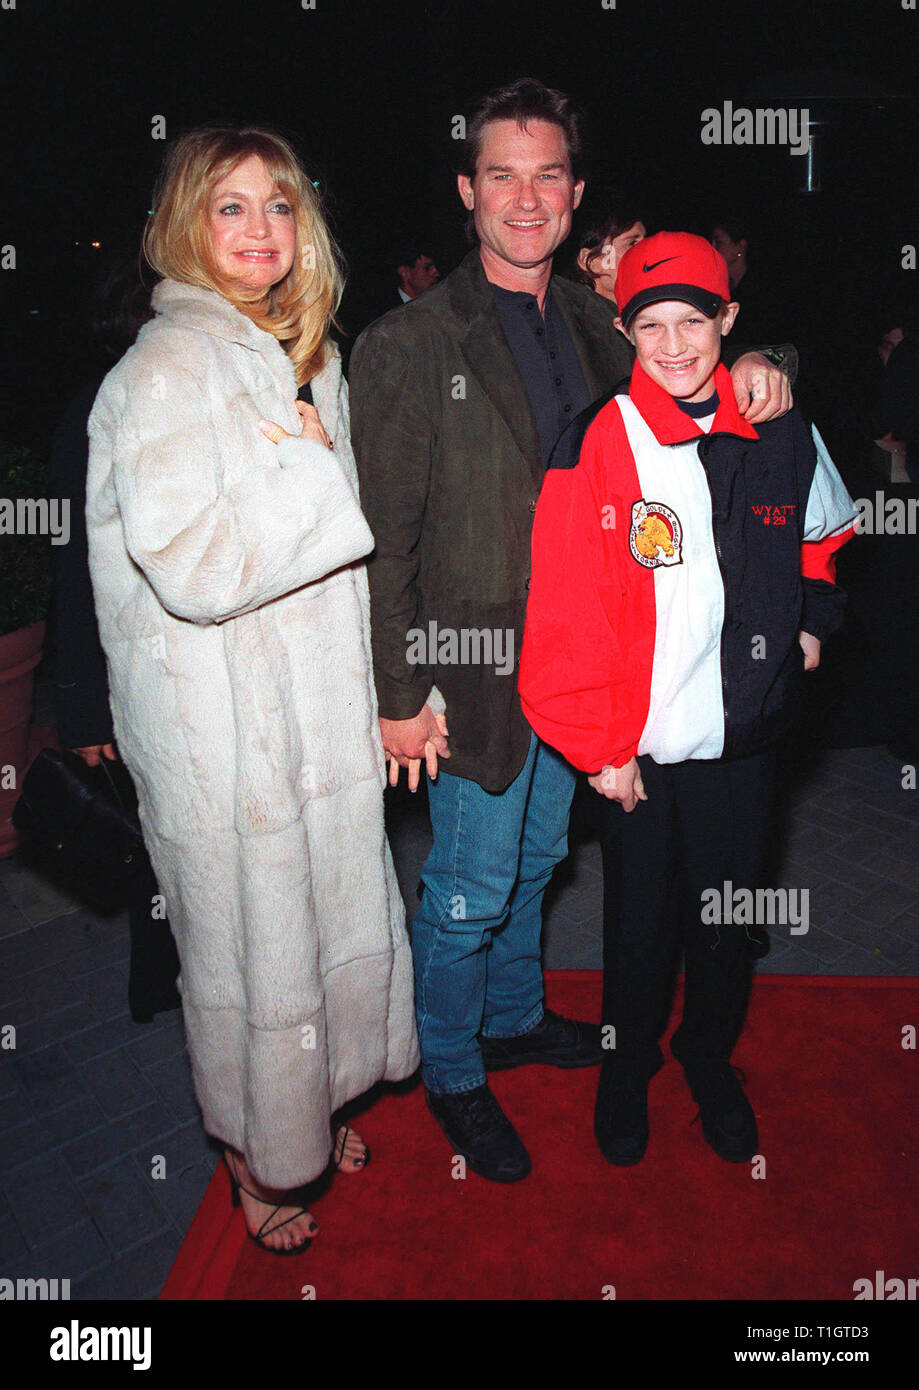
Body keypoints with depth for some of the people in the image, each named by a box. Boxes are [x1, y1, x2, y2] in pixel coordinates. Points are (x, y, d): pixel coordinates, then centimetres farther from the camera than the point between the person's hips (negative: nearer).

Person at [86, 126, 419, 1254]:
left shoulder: (299, 355, 13)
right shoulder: (169, 367, -15)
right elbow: (189, 567, -25)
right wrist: (310, 473, -17)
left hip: (316, 710, 8)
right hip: (224, 726, -7)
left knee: (329, 916, 18)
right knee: (251, 945, 8)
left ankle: (312, 1109, 43)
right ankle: (257, 1159, 33)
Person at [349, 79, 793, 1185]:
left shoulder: (592, 326, 6)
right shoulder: (408, 344, -12)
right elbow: (382, 536, -13)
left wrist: (742, 376, -5)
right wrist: (399, 692, -15)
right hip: (470, 668, -6)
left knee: (535, 856, 22)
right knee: (469, 887, 7)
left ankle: (514, 1019, 46)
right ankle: (452, 1073, 32)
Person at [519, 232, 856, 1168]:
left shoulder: (779, 435, 0)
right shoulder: (597, 446, -13)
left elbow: (820, 529, 22)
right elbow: (568, 610, -14)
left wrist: (810, 619, 9)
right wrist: (598, 746, -14)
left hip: (745, 732, 3)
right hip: (642, 742, -3)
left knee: (729, 914, 18)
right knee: (640, 919, 14)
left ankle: (711, 1058, 45)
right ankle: (627, 1067, 41)